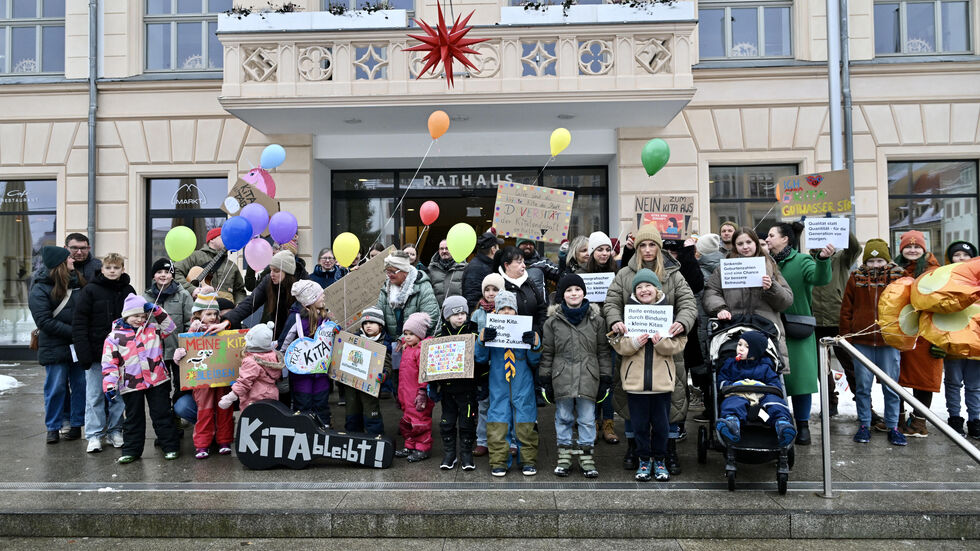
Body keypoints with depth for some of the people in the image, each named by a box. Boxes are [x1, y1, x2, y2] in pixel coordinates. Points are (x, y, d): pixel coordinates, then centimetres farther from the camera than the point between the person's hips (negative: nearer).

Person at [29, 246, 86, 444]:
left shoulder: (79, 282, 7)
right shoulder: (40, 290, -6)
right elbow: (45, 321, -12)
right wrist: (74, 332, -16)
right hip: (55, 348, -4)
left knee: (80, 385, 7)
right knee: (56, 388, 4)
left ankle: (76, 424, 20)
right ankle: (53, 428, 18)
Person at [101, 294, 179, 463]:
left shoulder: (152, 329, 8)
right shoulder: (114, 336, 0)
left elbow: (169, 327, 11)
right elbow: (109, 363, -1)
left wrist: (157, 311, 0)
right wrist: (109, 384, -9)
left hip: (157, 381, 1)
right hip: (131, 384, -1)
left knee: (162, 415, 6)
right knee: (133, 418, 11)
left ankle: (171, 447, 13)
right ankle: (131, 450, 22)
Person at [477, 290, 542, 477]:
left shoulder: (525, 330, 2)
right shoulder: (491, 331, 3)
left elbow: (534, 360, 3)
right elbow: (481, 358, 1)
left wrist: (535, 344, -16)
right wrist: (482, 340, -15)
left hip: (523, 387, 0)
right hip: (498, 387, 0)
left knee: (526, 424, 5)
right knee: (497, 424, 2)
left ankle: (528, 460, 18)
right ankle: (498, 462, 14)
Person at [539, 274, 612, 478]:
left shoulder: (596, 320, 4)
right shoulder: (553, 321, 4)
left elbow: (603, 352, 7)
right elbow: (547, 353, 6)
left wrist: (606, 379, 4)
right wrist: (545, 380, 3)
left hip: (588, 378, 0)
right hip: (562, 378, 0)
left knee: (587, 418, 6)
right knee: (563, 418, 9)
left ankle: (586, 455, 18)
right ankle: (564, 454, 20)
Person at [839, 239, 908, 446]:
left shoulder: (898, 278, 3)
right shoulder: (856, 279, 4)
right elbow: (846, 310, 7)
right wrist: (846, 336, 4)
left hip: (889, 342, 0)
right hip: (861, 342, 1)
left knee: (891, 387, 5)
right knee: (862, 386, 6)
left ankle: (892, 427, 16)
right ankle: (864, 425, 17)